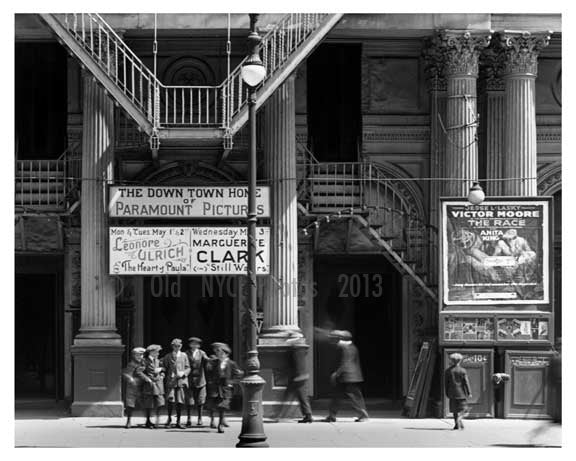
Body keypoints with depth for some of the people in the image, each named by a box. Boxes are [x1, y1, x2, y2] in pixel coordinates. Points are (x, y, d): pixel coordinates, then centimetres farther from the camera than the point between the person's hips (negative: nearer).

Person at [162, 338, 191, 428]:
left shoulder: (184, 356, 11)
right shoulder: (167, 356, 9)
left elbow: (188, 368, 10)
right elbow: (164, 368, 12)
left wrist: (183, 373, -9)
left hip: (181, 380, 1)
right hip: (171, 380, -1)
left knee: (180, 402, 1)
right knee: (170, 399, -15)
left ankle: (178, 422, 10)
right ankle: (169, 418, 7)